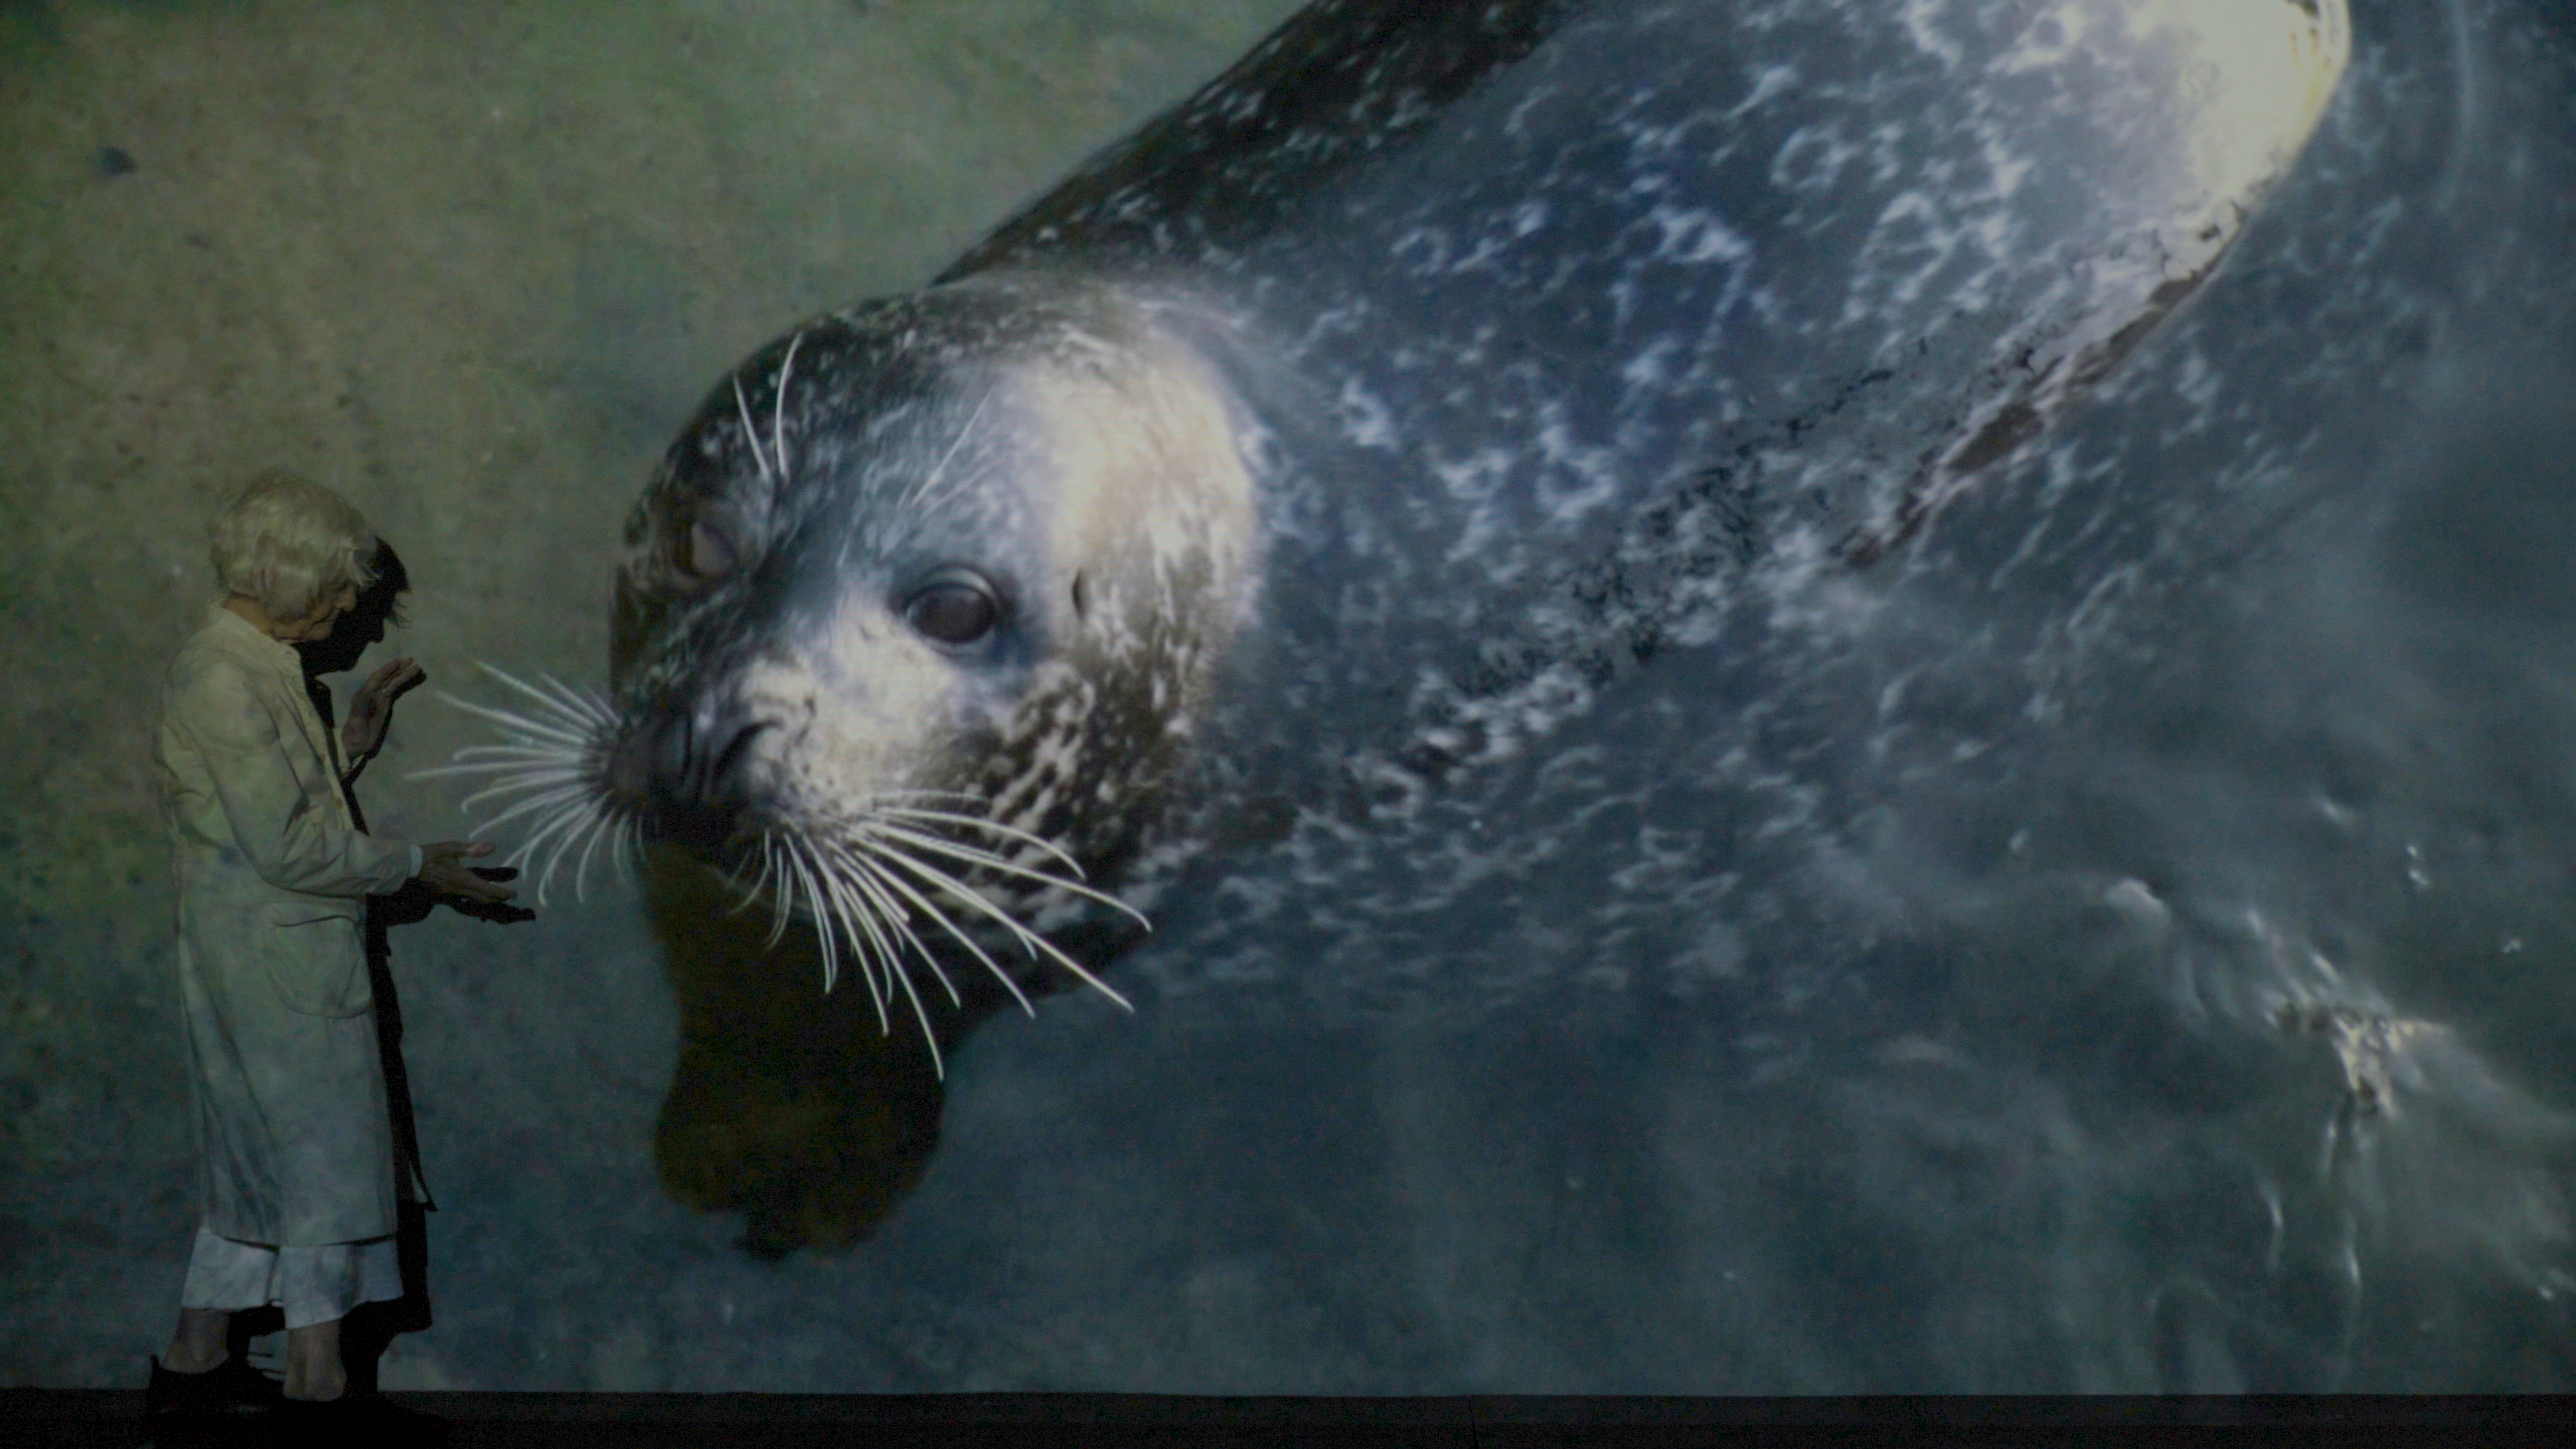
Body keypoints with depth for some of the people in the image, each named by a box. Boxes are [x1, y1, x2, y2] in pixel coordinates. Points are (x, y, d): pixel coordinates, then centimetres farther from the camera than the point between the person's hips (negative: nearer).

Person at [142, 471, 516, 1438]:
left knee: (255, 1162, 16)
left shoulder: (258, 667, 13)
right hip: (278, 966, -10)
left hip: (276, 962, 10)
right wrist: (416, 868, -15)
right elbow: (287, 845, -21)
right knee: (326, 1162, -2)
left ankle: (195, 1364, 25)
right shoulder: (223, 677, -18)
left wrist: (351, 740, 11)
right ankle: (316, 1385, 6)